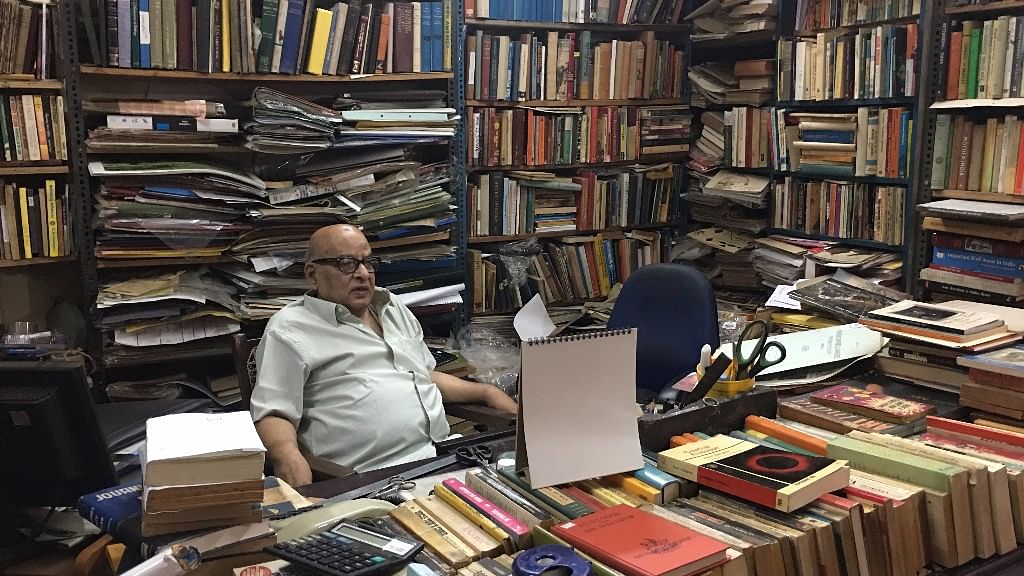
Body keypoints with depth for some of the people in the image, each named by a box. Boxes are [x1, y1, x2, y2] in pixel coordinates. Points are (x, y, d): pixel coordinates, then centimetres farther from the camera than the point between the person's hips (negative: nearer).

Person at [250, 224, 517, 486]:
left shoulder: (394, 308, 26)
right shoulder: (289, 329, 2)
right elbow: (273, 413, -7)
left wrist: (487, 392, 22)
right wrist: (289, 457, -28)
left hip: (444, 457, 4)